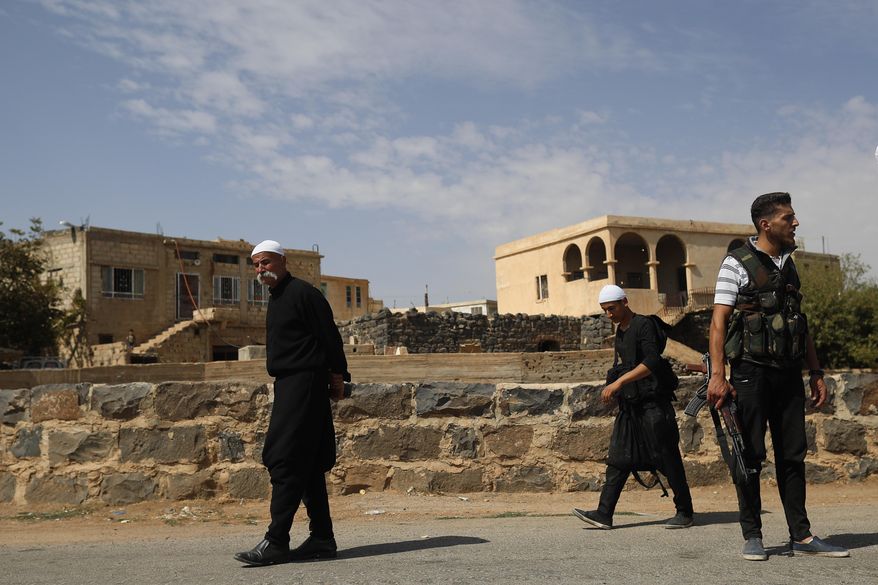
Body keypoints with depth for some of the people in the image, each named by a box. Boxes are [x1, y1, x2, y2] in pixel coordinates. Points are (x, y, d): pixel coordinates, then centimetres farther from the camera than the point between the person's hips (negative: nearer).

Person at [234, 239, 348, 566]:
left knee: (285, 461, -11)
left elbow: (330, 337, -12)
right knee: (307, 465, 10)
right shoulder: (275, 299, 19)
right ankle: (322, 539, 17)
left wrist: (337, 377, -12)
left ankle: (276, 541, -8)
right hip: (288, 385, 10)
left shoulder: (302, 293, -10)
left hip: (305, 385, -10)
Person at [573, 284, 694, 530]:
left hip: (652, 402, -8)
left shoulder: (644, 325, -10)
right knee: (618, 457, 2)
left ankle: (685, 512, 11)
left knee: (667, 457, -1)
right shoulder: (620, 331, 16)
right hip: (629, 403, 8)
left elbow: (651, 362, -22)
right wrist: (615, 388, 17)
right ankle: (604, 513, 1)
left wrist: (618, 382, -25)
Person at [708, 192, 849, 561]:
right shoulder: (737, 263, -5)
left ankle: (801, 537, 15)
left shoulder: (788, 266, 16)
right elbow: (719, 322, -11)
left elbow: (801, 324, 20)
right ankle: (753, 537, 10)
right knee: (751, 455, 0)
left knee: (793, 455, 8)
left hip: (788, 373, 6)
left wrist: (815, 372, 16)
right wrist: (717, 374, -20)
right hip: (751, 371, -6)